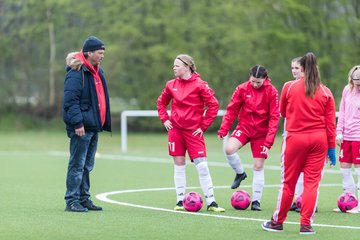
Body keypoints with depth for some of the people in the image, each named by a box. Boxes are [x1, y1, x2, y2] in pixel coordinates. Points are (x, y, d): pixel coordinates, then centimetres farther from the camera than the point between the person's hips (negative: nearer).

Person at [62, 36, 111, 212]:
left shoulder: (97, 72, 16)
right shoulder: (76, 72, -14)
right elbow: (70, 100, -20)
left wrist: (105, 123, 19)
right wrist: (77, 123, -24)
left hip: (94, 126, 9)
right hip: (81, 127, -9)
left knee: (87, 165, 14)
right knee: (77, 164, -7)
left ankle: (84, 199, 20)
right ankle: (72, 201, -4)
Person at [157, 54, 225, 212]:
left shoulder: (199, 85, -7)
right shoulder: (171, 85, 7)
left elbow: (213, 105, -6)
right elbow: (161, 102, 22)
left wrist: (203, 126, -7)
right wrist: (164, 119, 8)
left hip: (193, 131, -4)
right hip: (175, 129, 4)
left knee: (202, 166, -8)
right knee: (179, 165, 5)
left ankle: (211, 202, -3)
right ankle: (180, 201, 12)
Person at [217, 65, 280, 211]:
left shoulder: (271, 92, -12)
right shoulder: (242, 89, -6)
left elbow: (274, 117, -11)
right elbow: (232, 110, -1)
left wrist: (269, 141, -17)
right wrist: (223, 130, -10)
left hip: (261, 132, -1)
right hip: (244, 127, 2)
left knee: (258, 166, 1)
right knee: (229, 149, -25)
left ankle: (256, 201, 11)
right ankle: (240, 173, 4)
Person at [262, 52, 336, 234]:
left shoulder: (289, 87, -2)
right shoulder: (326, 92, 1)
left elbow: (282, 112, 12)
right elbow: (330, 122, 0)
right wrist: (331, 147, 5)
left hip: (295, 137, -1)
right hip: (319, 139, 1)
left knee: (288, 182, 8)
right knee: (312, 182, 4)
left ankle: (277, 222, 18)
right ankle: (306, 224, 2)